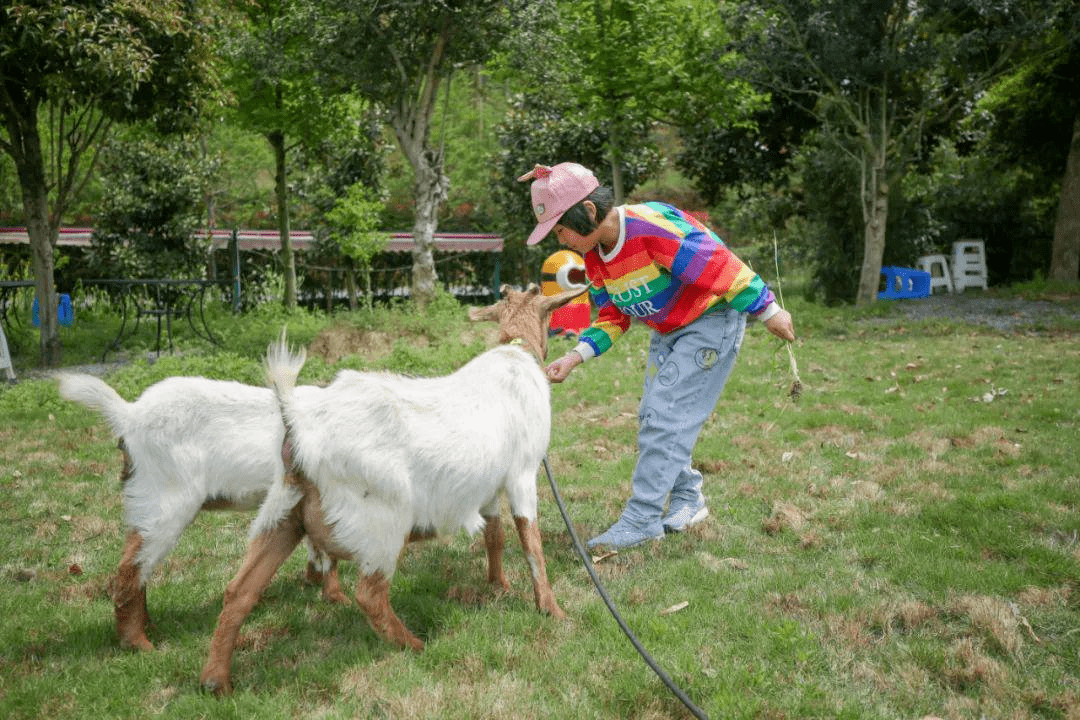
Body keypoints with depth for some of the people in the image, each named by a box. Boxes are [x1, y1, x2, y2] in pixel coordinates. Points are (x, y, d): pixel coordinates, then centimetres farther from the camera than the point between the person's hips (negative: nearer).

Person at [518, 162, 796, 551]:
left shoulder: (653, 227, -31)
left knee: (666, 414, -15)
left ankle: (642, 519, -11)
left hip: (713, 321, -9)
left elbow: (721, 267, -27)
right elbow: (611, 317, 6)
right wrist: (575, 356, -9)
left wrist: (768, 311, -20)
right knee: (652, 418, 9)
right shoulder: (594, 256, -3)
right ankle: (687, 501, 25)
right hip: (668, 330, 9)